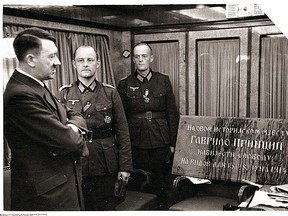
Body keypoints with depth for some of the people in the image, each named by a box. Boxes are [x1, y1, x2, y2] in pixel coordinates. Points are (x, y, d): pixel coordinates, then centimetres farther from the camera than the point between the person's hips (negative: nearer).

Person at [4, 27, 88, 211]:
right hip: (46, 195, -9)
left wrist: (73, 126, -11)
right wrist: (79, 140, -3)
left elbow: (75, 116, 11)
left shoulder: (37, 86, 8)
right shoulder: (21, 95, -23)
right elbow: (66, 140, -24)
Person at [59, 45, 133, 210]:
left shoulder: (110, 92, 1)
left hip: (107, 165, 0)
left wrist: (125, 166, -4)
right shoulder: (64, 93, 2)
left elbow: (122, 131, -1)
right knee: (81, 208, 12)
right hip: (76, 165, 0)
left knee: (108, 207, 11)